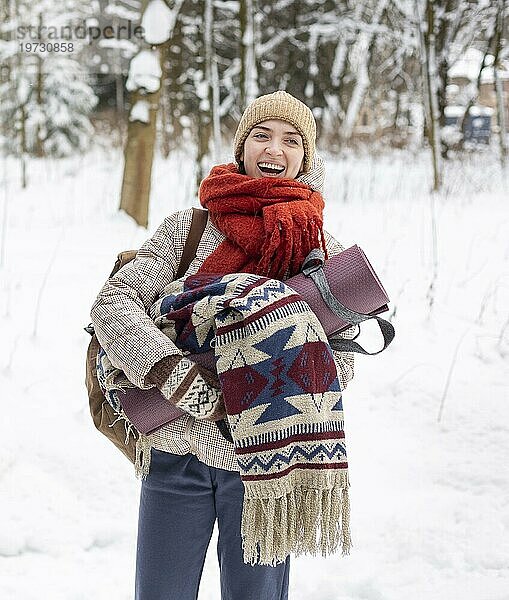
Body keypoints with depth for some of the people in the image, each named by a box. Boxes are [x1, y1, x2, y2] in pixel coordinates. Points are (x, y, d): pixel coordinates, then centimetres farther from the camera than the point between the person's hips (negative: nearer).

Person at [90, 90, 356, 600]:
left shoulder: (325, 252, 3)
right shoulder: (187, 228, 1)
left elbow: (339, 362, 0)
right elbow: (112, 302, -8)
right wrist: (168, 366, -25)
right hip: (175, 453, 0)